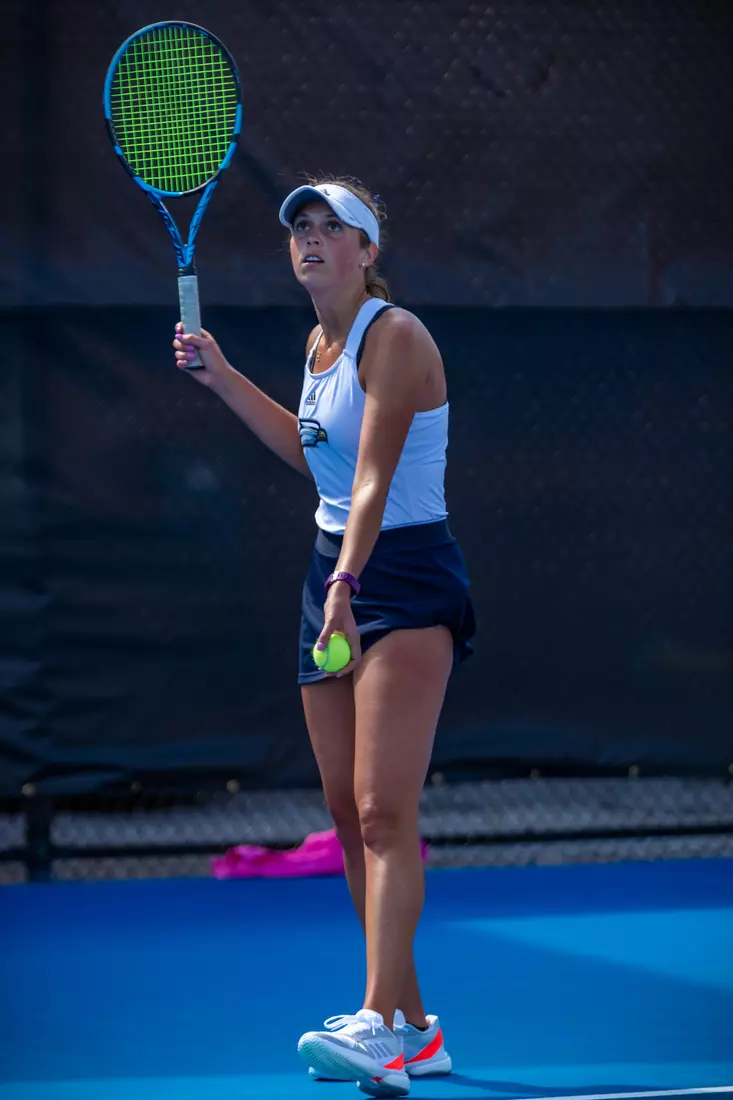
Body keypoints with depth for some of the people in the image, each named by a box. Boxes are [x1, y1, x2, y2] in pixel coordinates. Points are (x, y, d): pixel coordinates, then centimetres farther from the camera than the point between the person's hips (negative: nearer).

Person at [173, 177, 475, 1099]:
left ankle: (381, 1023, -29)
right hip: (334, 575, 9)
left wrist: (346, 586, -36)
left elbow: (374, 481, -25)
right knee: (349, 817, 6)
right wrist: (219, 375, 25)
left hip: (406, 576, -9)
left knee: (383, 812, -19)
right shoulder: (321, 343, 12)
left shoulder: (394, 337, -14)